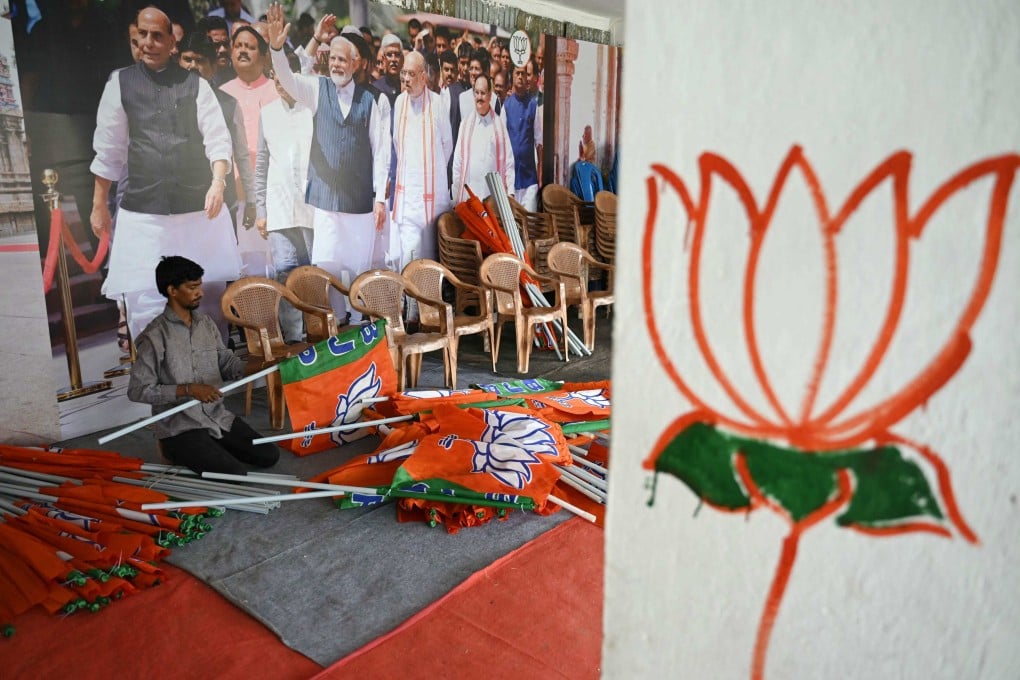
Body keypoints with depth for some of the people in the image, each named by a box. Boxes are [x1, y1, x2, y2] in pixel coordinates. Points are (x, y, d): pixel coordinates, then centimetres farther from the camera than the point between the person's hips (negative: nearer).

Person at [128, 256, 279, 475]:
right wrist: (188, 389, -22)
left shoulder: (206, 322, 5)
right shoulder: (154, 336, -16)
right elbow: (137, 390, -15)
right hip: (180, 427, -6)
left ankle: (214, 449, 19)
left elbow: (226, 361, 11)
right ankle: (183, 454, 8)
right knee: (235, 475, -17)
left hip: (218, 416, 7)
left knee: (269, 456, 0)